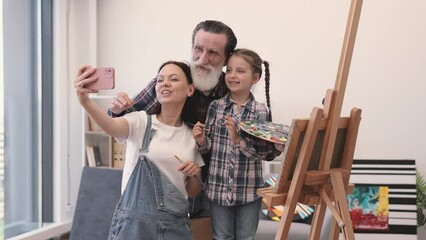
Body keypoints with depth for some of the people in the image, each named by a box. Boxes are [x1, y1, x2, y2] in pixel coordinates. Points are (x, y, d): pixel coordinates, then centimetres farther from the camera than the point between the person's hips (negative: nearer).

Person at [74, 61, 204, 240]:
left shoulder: (192, 135, 6)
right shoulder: (141, 121, -3)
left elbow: (193, 192, 13)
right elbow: (111, 127, -26)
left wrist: (194, 174, -8)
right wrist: (85, 101, -43)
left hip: (176, 226, 3)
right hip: (134, 222, -3)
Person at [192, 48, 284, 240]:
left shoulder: (261, 112, -8)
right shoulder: (215, 107, -2)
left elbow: (263, 152, -14)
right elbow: (209, 146, 4)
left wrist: (238, 139, -26)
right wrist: (201, 140, -17)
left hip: (249, 190, -1)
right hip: (219, 187, 1)